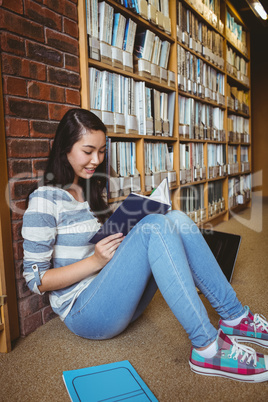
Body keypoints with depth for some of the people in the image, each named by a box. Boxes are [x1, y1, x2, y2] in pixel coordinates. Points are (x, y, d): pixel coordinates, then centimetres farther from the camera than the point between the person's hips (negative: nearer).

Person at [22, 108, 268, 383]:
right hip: (84, 311, -7)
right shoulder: (46, 200, -9)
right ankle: (207, 347, -27)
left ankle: (235, 319, -9)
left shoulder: (94, 190, 15)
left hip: (118, 297, 7)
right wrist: (95, 261, -19)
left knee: (176, 219, -14)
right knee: (155, 225, -28)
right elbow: (35, 279, -10)